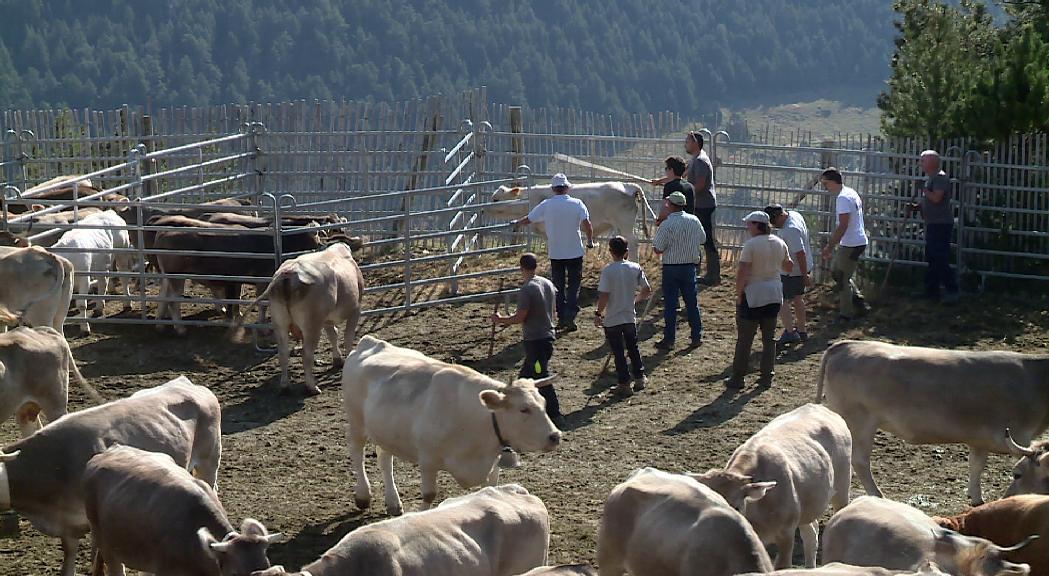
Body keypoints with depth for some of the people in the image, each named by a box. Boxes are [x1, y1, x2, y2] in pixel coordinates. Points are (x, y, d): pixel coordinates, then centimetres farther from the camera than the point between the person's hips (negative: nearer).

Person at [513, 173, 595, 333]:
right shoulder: (577, 204, -8)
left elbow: (528, 219, 6)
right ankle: (570, 317, -4)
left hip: (555, 253, 1)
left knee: (559, 286, 13)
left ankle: (561, 319, 14)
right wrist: (590, 241, -2)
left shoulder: (546, 205, -4)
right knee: (574, 286, 7)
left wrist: (516, 224, 26)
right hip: (575, 252, -1)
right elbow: (587, 224, -17)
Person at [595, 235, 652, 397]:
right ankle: (640, 378, 23)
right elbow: (647, 290, 2)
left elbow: (603, 296, -19)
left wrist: (598, 313, -6)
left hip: (612, 320, -4)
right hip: (630, 317, 4)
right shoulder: (635, 268, -4)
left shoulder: (608, 271, -16)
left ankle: (624, 384, 7)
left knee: (618, 353, 5)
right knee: (633, 348, 21)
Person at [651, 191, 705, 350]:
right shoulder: (694, 221, -2)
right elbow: (702, 239, 14)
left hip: (671, 267, -4)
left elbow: (657, 249, -16)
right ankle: (697, 336, 19)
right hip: (690, 267, 4)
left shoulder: (667, 225, -17)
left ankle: (669, 340, 4)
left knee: (670, 304, 1)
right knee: (692, 302, 14)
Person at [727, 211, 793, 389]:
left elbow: (742, 272, -19)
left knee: (744, 339, 1)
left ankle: (737, 378, 4)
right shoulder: (779, 243, 4)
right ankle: (767, 376, 13)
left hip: (753, 295, -6)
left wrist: (738, 294, -9)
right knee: (769, 337, 13)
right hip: (774, 295, 6)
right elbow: (789, 267, 15)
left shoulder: (751, 244, -15)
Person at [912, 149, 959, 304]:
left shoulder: (940, 177, -15)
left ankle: (952, 292, -11)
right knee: (932, 259, 15)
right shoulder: (930, 178, 17)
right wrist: (917, 206, 9)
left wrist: (925, 191, -11)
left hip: (941, 224, -11)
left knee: (940, 260, -12)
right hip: (933, 224, 11)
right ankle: (932, 290, 21)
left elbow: (936, 198, -27)